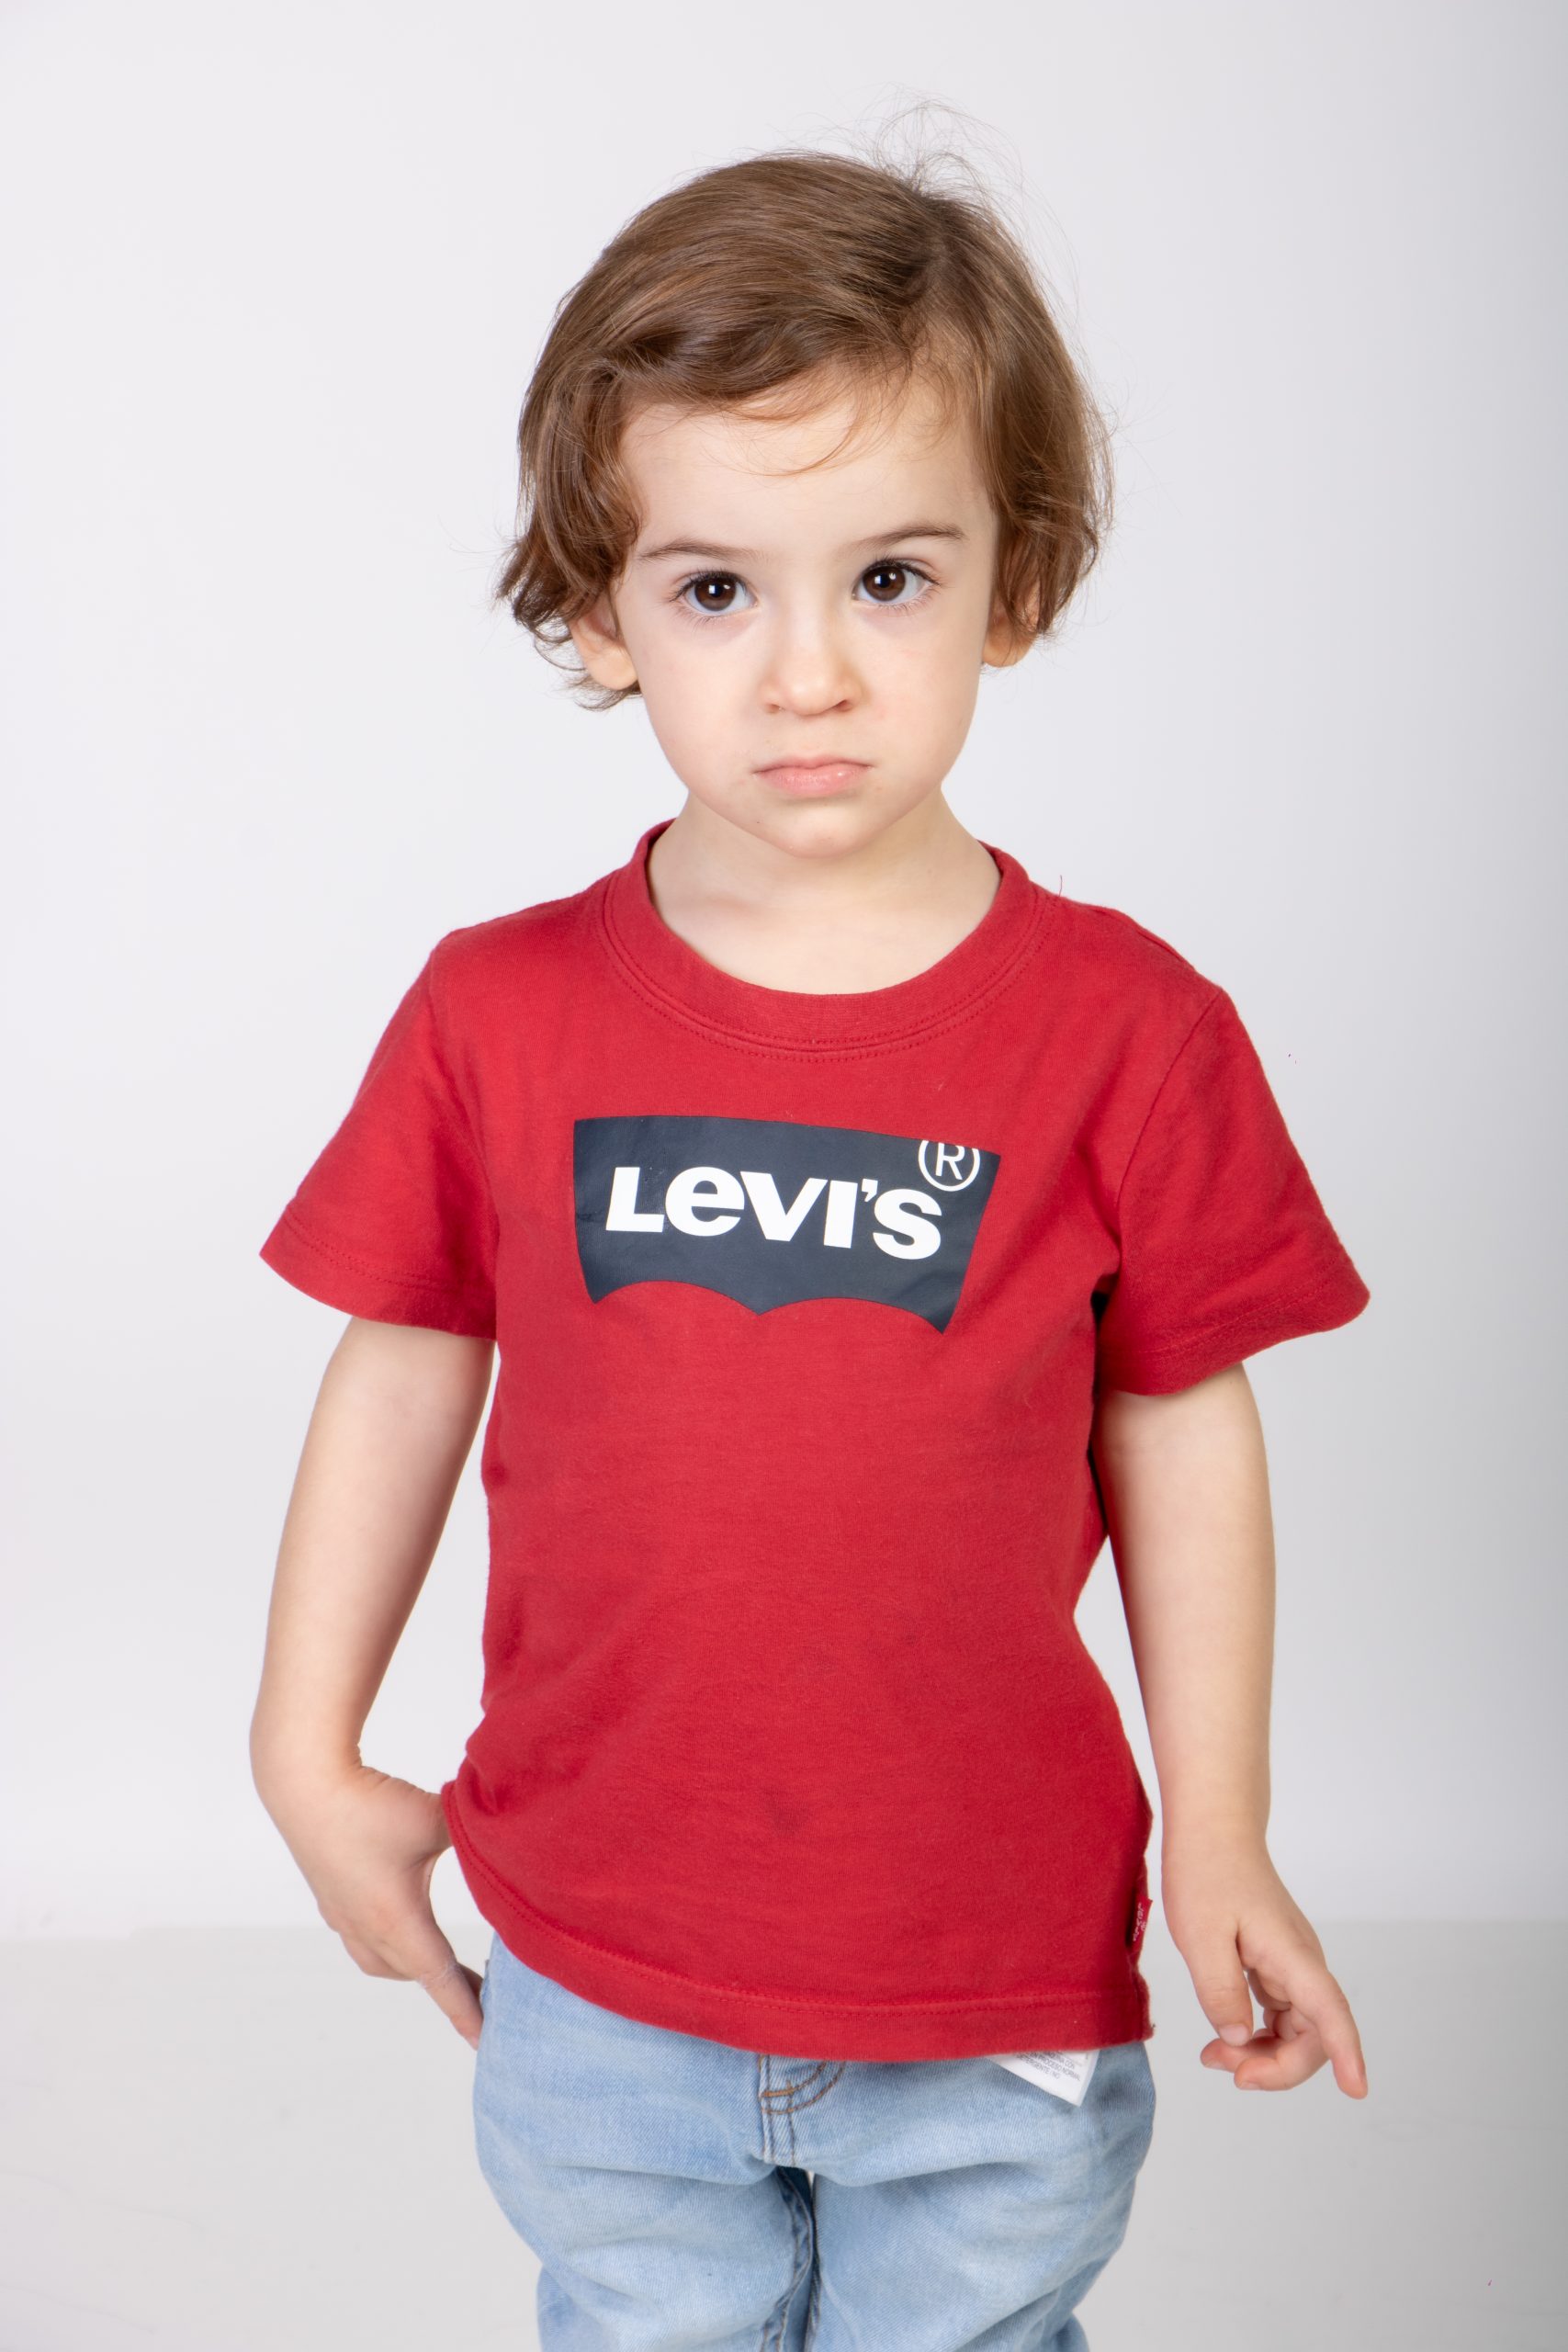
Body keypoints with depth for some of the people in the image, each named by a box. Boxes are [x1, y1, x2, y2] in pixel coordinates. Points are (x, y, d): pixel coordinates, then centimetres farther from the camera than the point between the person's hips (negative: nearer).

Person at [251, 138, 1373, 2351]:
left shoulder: (1124, 1026, -10)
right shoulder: (497, 1014, -7)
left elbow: (1178, 1431, -3)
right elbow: (404, 1373, 3)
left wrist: (1220, 1843, -1)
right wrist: (309, 1754, 6)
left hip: (1002, 2012, -1)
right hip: (596, 1995, 2)